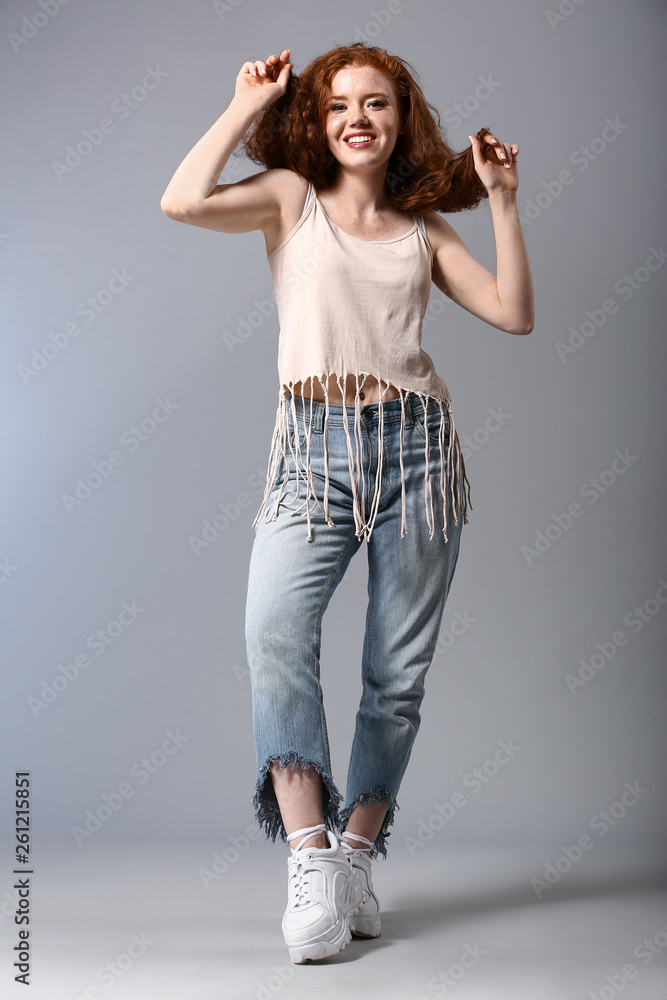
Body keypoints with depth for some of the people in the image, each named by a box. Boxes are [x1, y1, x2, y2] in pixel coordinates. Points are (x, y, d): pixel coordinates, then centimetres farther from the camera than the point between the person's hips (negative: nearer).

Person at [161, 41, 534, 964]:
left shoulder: (423, 230, 17)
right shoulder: (292, 197, 11)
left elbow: (515, 314, 8)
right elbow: (184, 202, -6)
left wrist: (502, 202, 7)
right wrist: (245, 107, 4)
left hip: (416, 444, 3)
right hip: (315, 446, -2)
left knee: (399, 668, 1)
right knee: (275, 631, -26)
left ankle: (355, 856, 12)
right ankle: (310, 862, -21)